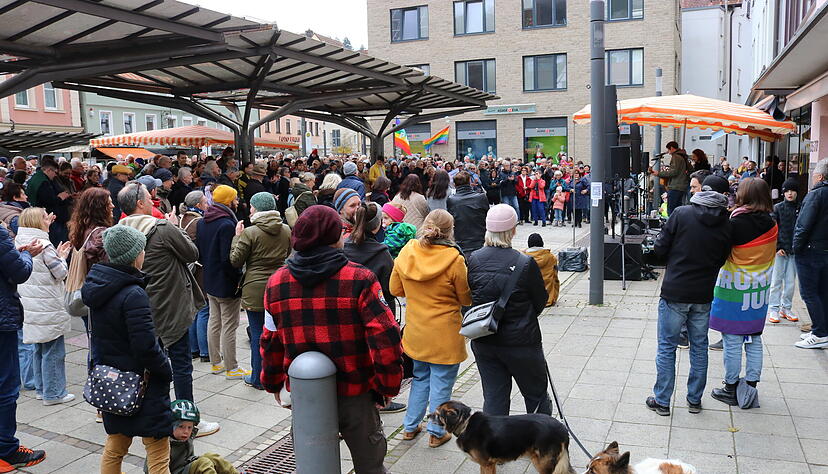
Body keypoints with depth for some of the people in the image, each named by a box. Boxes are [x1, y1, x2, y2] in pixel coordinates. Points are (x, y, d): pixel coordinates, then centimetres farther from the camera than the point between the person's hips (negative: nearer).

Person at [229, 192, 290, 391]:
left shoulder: (250, 233, -12)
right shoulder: (286, 230, 2)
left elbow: (235, 261, -5)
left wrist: (237, 236, 4)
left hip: (256, 289, -4)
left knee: (257, 334, 5)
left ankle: (258, 378, 15)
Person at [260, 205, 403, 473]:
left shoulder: (276, 282, -4)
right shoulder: (360, 279, -16)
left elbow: (270, 341, 4)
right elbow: (385, 338, -19)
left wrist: (272, 382, 19)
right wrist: (388, 386, -5)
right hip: (354, 393, -3)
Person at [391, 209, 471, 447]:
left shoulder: (406, 253, -7)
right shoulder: (454, 260, -19)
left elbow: (396, 289, 5)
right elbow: (466, 299, -9)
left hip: (416, 330, 5)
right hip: (445, 332, -5)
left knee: (420, 377, 22)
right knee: (441, 383, 10)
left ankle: (410, 427, 30)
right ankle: (437, 433, 21)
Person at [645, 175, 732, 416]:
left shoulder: (682, 214, -12)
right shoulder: (726, 223, -2)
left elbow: (660, 249, -8)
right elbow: (723, 259, 6)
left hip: (675, 292, -3)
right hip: (704, 295, 3)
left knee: (667, 347, 6)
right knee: (699, 347, 16)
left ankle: (662, 401, 13)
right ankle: (695, 400, 26)